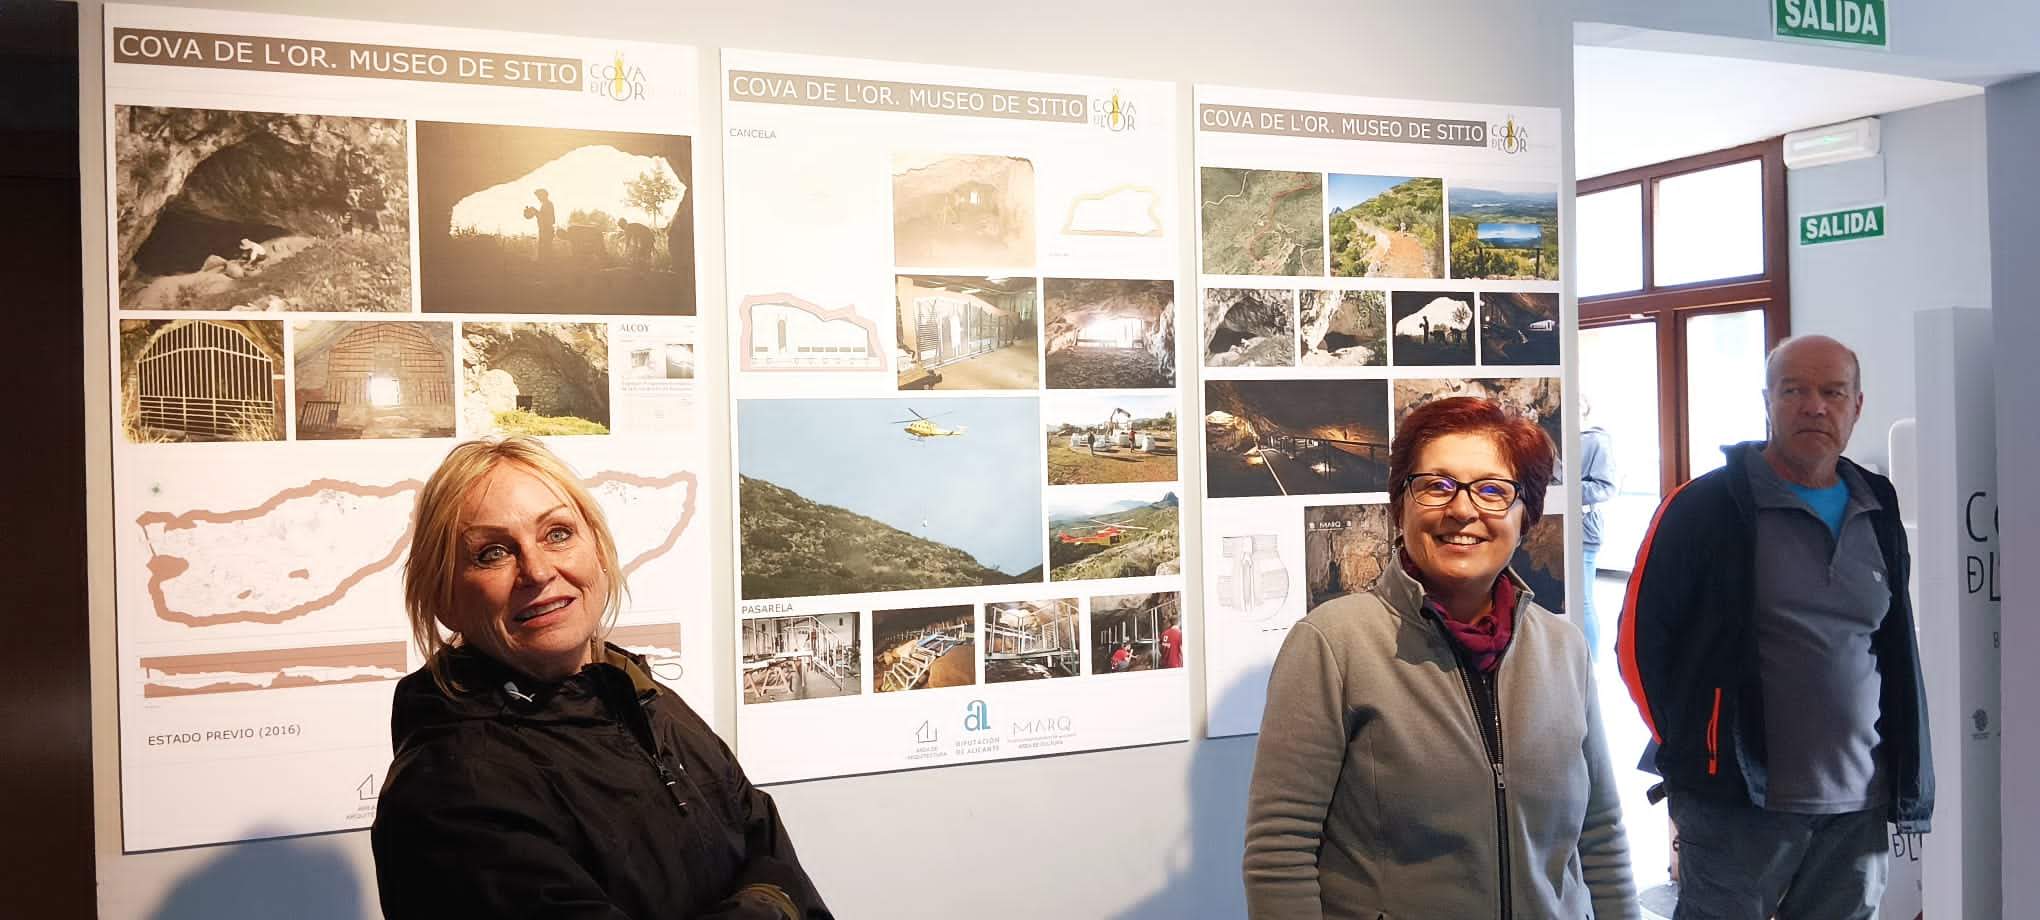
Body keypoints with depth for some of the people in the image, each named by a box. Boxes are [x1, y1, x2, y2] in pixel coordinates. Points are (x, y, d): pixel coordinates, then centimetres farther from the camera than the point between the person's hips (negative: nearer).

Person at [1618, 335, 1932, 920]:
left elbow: (1897, 646, 19)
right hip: (1738, 805, -5)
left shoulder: (1878, 512, 10)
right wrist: (1691, 749, -3)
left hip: (1860, 808, 5)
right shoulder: (1704, 508, -8)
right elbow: (1639, 638, -6)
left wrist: (1905, 781, 15)